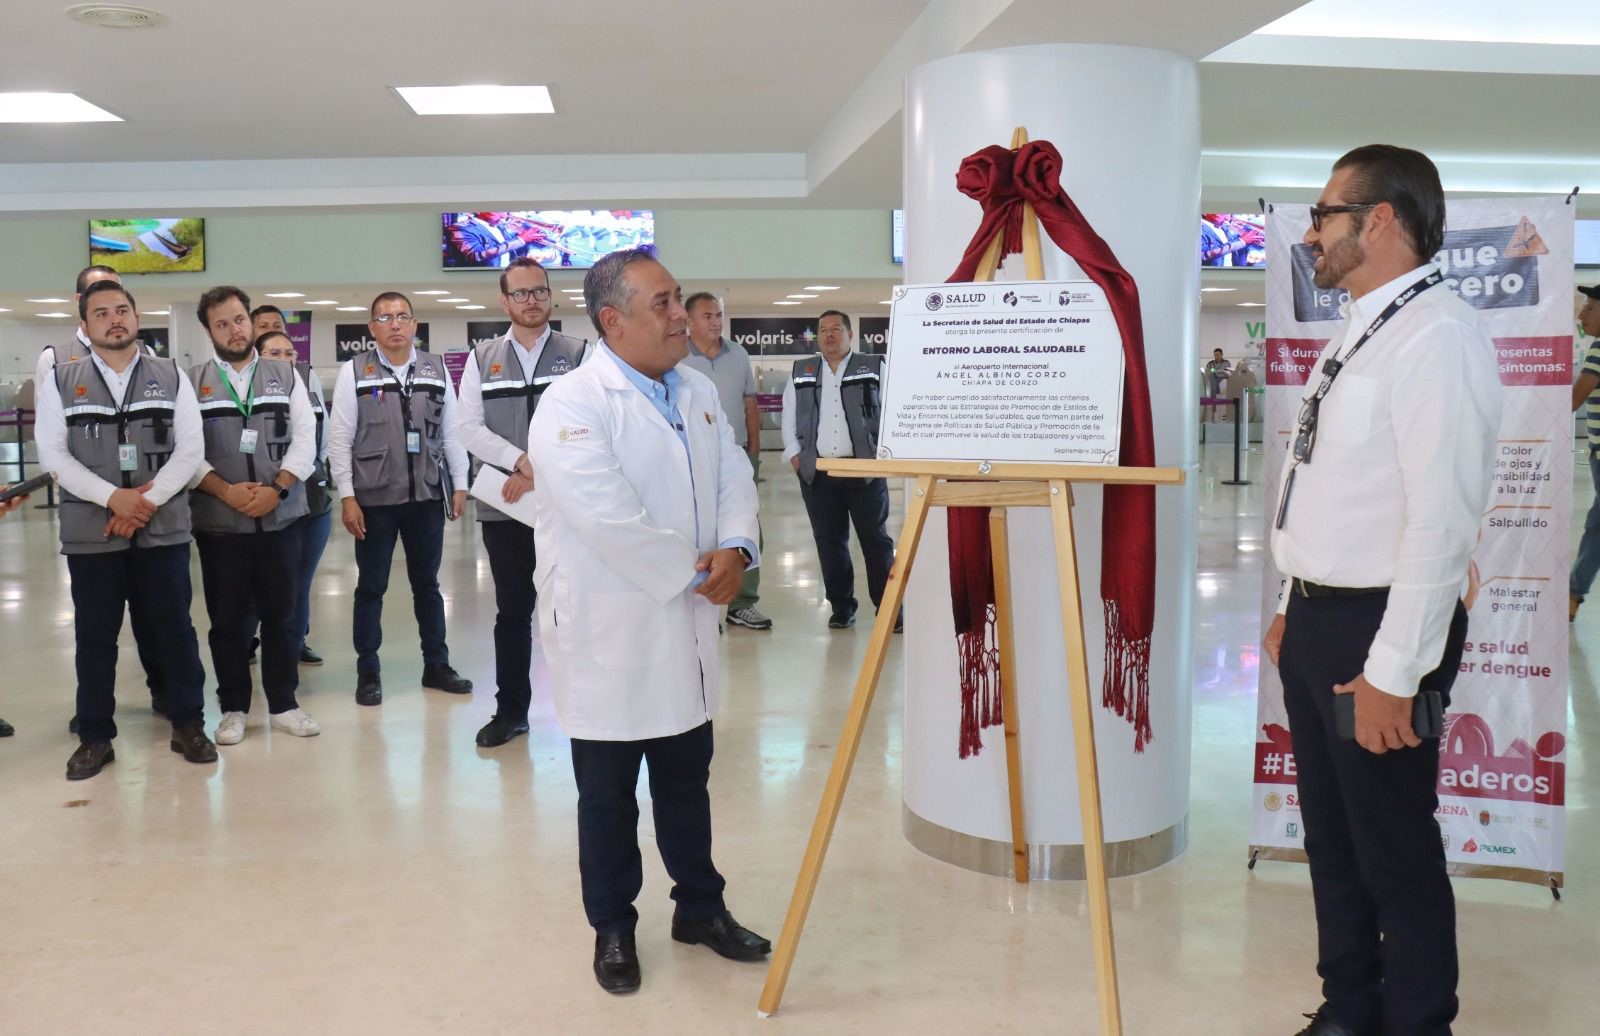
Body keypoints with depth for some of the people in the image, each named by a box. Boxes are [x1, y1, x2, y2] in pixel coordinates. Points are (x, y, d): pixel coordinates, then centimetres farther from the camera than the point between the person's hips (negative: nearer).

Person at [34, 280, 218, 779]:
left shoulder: (171, 377, 6)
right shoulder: (61, 381, 5)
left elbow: (190, 449, 0)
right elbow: (53, 454, -2)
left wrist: (147, 501, -11)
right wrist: (114, 498, -14)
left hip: (163, 527, 0)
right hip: (90, 531, 0)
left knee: (174, 629, 5)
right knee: (94, 636, 7)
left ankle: (187, 724, 17)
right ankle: (95, 737, 18)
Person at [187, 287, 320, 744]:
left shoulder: (286, 375, 8)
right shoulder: (191, 381, 4)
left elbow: (305, 439, 1)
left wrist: (276, 489, -12)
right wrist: (225, 491, -15)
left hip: (280, 516, 1)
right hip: (218, 521, -1)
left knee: (280, 614, 7)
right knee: (227, 618, 6)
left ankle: (283, 704, 17)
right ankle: (233, 708, 18)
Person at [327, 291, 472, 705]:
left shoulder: (436, 369, 5)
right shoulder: (353, 372, -2)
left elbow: (451, 432, 8)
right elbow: (339, 439, -4)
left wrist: (460, 485, 4)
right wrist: (347, 497, -9)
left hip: (427, 495, 2)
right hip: (374, 499, -2)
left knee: (427, 583, 13)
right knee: (371, 587, 8)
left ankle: (436, 665, 24)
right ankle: (368, 672, 19)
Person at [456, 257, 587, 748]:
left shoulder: (578, 355, 1)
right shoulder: (482, 359, 9)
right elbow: (469, 428, 0)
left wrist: (541, 473, -16)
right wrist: (522, 462, -14)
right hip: (504, 505, 2)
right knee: (512, 610, 10)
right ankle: (510, 709, 21)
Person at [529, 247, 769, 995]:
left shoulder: (700, 393, 8)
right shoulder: (572, 405, -17)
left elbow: (735, 478, 8)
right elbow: (611, 522, -25)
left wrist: (736, 548, -13)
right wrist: (695, 572, -15)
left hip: (686, 627, 6)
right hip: (608, 633, -6)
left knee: (688, 781, 18)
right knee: (608, 795, 9)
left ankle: (700, 907, 35)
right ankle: (613, 929, 27)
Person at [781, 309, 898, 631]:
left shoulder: (874, 367, 4)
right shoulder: (800, 372, 13)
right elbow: (789, 417, 13)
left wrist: (884, 454, -8)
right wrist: (795, 455, 2)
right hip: (817, 472, 3)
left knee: (876, 540, 1)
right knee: (829, 542, 7)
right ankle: (841, 607, 16)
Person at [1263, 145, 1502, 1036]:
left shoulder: (1438, 334, -18)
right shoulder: (1359, 334, 13)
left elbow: (1442, 518, -23)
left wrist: (1393, 669, -23)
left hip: (1377, 630, -10)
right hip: (1318, 620, 10)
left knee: (1394, 852, 4)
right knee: (1331, 840, 20)